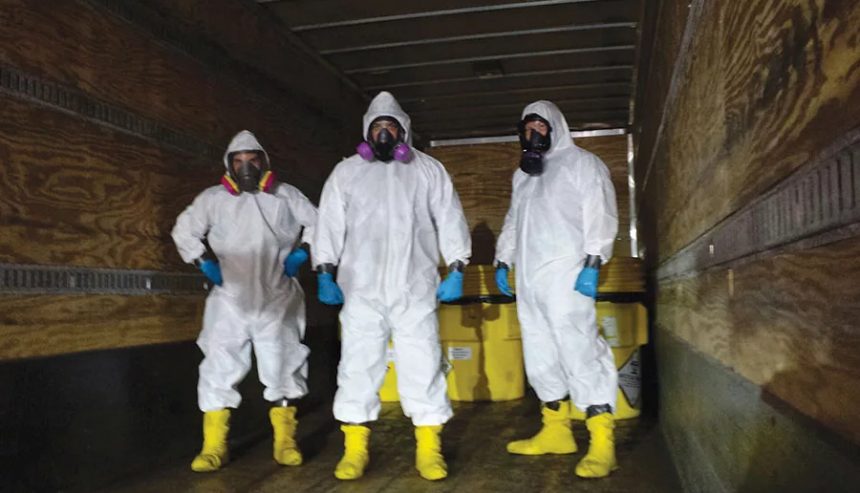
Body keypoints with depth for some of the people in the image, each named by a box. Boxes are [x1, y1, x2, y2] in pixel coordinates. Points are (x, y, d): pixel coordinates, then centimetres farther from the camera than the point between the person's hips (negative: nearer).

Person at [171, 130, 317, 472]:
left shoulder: (285, 195, 5)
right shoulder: (213, 198, 6)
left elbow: (317, 222, 11)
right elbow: (184, 229, 14)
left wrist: (302, 253, -1)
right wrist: (203, 260, 2)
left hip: (277, 302, 0)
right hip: (230, 301, 0)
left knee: (282, 369, 3)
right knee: (219, 369, -2)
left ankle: (285, 442, 14)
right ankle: (214, 446, 6)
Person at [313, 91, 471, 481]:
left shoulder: (428, 170, 11)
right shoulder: (346, 172, 12)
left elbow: (450, 220, 7)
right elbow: (330, 224, 8)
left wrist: (456, 271, -1)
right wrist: (325, 273, -1)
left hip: (414, 288, -1)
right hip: (361, 288, 1)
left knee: (422, 365, -2)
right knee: (358, 365, 1)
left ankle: (429, 449, 7)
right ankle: (355, 449, 10)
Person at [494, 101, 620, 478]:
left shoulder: (582, 163, 4)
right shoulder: (523, 175, 25)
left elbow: (600, 215, -6)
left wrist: (591, 263, -16)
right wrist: (502, 261, 19)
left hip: (565, 275, -7)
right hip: (529, 278, 7)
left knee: (578, 350, -15)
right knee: (540, 354, 8)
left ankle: (602, 443, -14)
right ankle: (556, 430, 18)